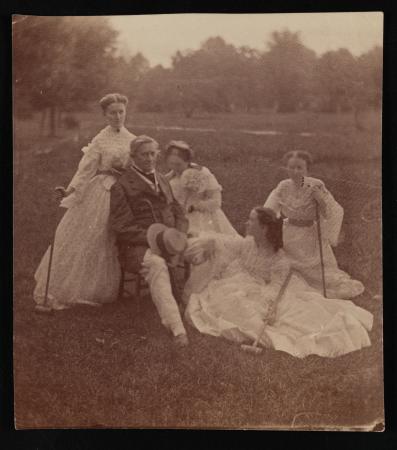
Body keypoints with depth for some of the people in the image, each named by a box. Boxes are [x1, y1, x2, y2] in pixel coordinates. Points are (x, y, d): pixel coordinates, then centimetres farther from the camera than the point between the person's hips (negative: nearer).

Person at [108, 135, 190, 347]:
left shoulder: (163, 181, 22)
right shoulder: (122, 186, 1)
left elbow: (179, 212, 22)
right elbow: (121, 227, -6)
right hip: (136, 248, -6)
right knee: (157, 264, -38)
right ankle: (176, 328, -46)